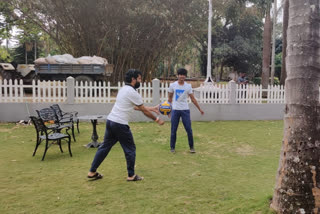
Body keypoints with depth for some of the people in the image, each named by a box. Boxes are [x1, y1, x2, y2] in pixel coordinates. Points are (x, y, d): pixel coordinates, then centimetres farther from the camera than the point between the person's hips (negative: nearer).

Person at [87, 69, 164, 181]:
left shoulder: (124, 89, 16)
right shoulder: (132, 92, -12)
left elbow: (136, 107, 24)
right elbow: (144, 111, -5)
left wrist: (152, 108, 27)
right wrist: (157, 119, 7)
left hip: (110, 121, 9)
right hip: (120, 124, -9)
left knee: (105, 146, 15)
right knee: (130, 149, 5)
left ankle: (92, 172, 22)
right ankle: (131, 175, 15)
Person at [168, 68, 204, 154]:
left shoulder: (188, 86, 2)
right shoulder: (172, 85, 0)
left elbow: (193, 99, 7)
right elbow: (170, 98, 9)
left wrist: (200, 109, 6)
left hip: (185, 110, 1)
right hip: (175, 110, 0)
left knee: (189, 129, 0)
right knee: (173, 130, 4)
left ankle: (191, 147, 15)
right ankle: (172, 147, 19)